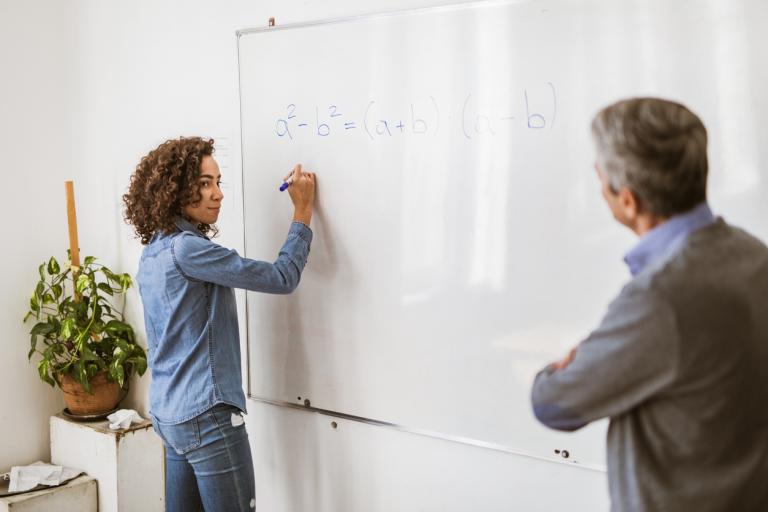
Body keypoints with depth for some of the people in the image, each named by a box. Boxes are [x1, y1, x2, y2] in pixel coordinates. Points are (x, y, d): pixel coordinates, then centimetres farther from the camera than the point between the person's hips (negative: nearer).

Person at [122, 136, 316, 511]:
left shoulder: (155, 251, 11)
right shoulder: (185, 248, -18)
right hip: (206, 414, -10)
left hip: (169, 411, 10)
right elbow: (281, 279, -17)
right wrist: (303, 210, -9)